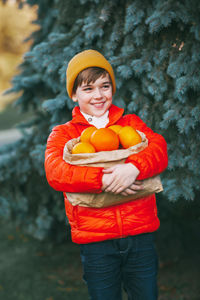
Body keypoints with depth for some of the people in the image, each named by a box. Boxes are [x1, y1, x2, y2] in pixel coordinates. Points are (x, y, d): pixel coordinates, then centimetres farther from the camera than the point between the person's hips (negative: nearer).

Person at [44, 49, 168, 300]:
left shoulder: (131, 123, 13)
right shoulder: (63, 134, 7)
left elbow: (159, 149, -5)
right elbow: (55, 172, -12)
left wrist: (134, 168, -27)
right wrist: (104, 179, -25)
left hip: (140, 234, 2)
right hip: (95, 240, -1)